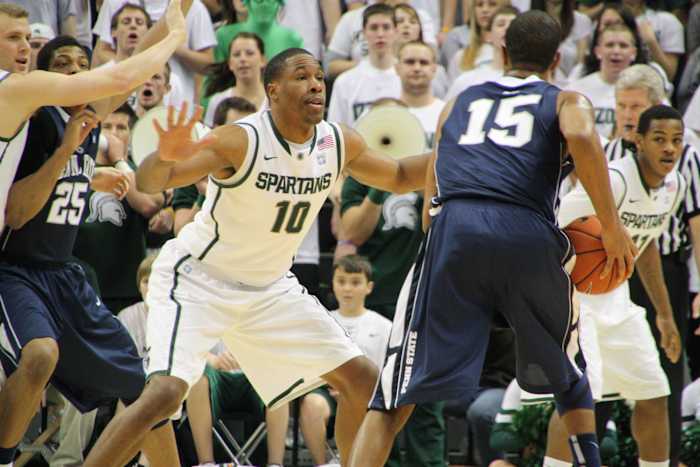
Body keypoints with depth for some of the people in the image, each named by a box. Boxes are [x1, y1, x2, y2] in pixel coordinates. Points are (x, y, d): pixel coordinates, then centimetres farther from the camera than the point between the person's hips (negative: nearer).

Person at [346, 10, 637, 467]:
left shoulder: (459, 103, 32)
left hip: (455, 226, 1)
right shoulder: (567, 101, 22)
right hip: (530, 234, -1)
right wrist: (612, 225, 0)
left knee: (396, 395, 0)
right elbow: (581, 136, -4)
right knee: (570, 378, 26)